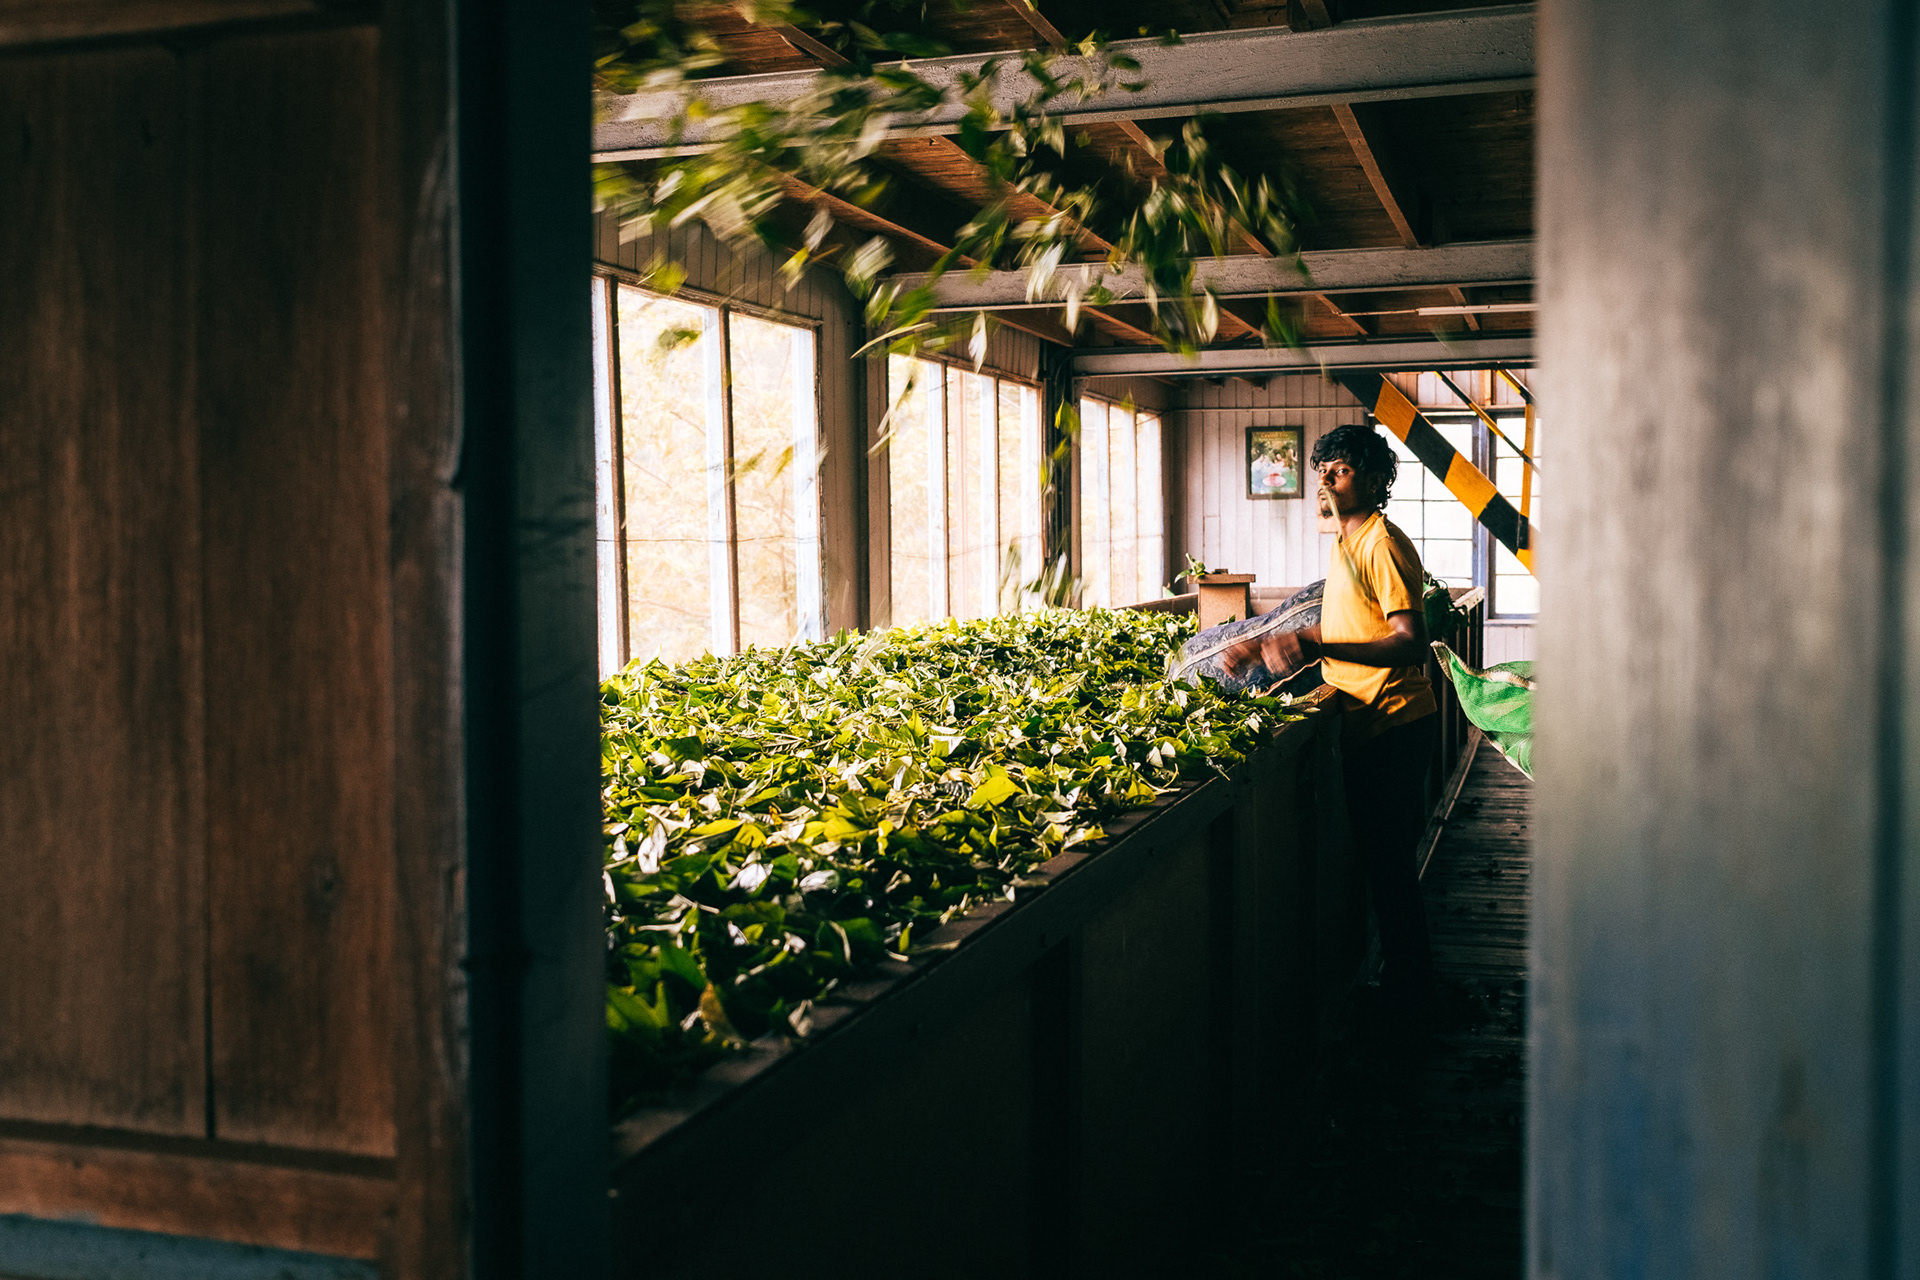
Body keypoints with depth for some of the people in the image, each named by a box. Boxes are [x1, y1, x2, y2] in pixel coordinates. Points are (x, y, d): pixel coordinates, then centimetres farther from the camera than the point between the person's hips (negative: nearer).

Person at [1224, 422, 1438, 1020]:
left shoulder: (1382, 546, -16)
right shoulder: (1346, 543, 15)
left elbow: (1411, 643, -25)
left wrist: (1316, 648, -33)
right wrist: (1267, 646, 17)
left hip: (1393, 725, -10)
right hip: (1369, 724, 10)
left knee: (1388, 861, -3)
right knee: (1387, 860, 15)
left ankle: (1406, 995, 9)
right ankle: (1408, 985, 26)